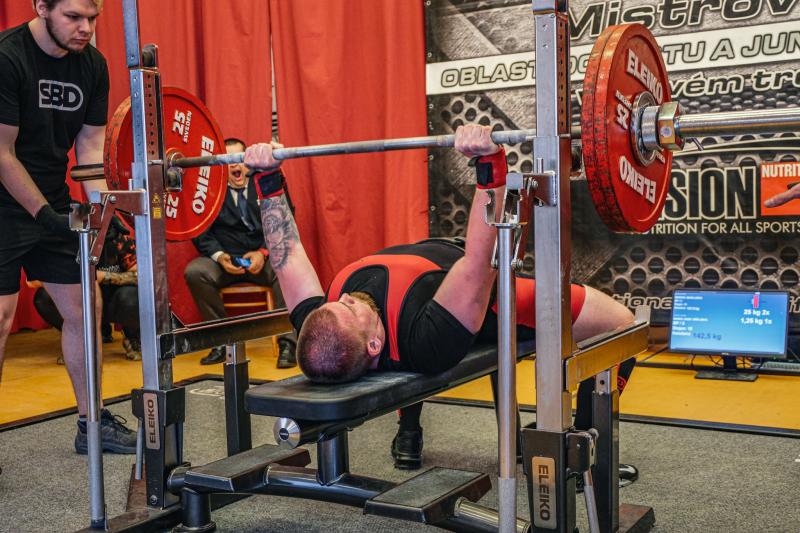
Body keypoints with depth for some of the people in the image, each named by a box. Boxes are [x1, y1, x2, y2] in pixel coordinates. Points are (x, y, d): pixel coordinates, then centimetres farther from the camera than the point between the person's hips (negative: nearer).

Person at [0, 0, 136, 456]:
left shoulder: (92, 64, -1)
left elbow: (91, 144, 2)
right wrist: (45, 216, -20)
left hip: (54, 203, 7)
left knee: (84, 308, 7)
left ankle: (92, 423, 21)